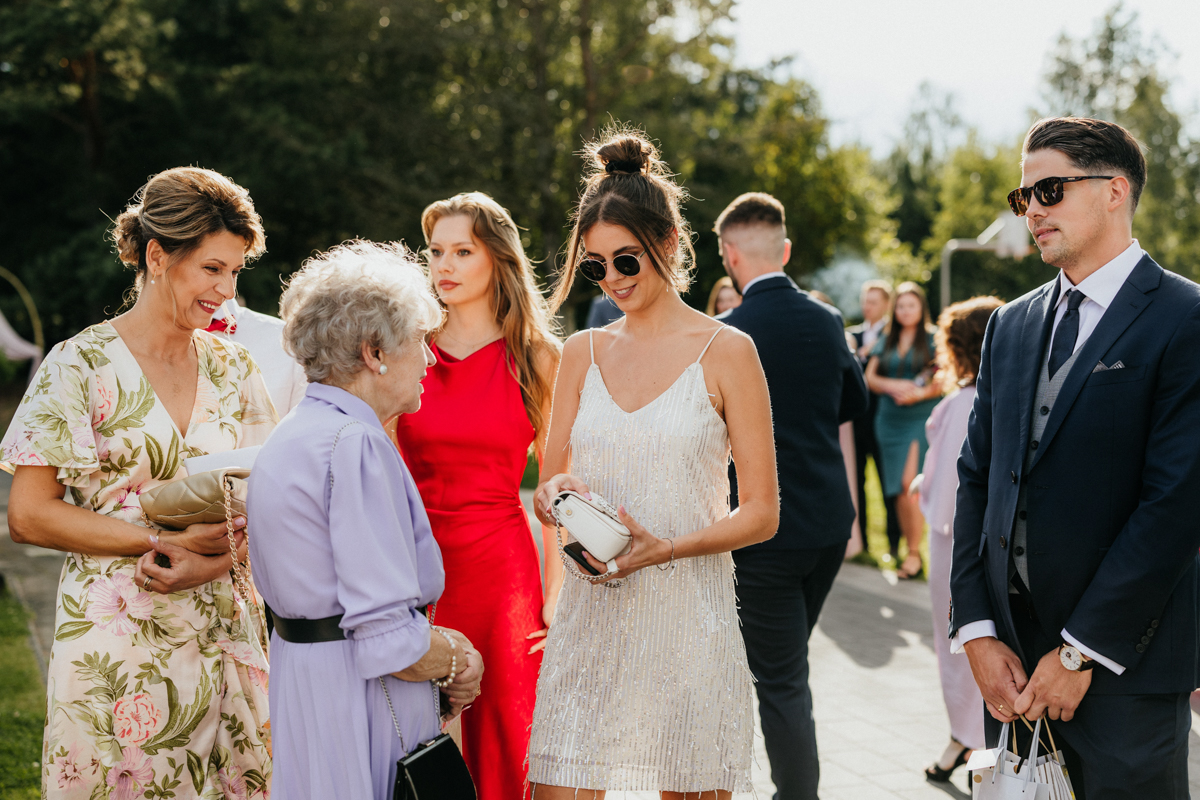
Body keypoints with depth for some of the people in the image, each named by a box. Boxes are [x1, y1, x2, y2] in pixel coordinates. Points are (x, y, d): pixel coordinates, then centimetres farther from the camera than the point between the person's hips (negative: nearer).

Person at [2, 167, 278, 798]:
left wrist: (216, 558, -13)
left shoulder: (233, 368, 8)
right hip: (114, 637, -4)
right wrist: (167, 540, -14)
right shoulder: (80, 366, -5)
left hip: (222, 628, 4)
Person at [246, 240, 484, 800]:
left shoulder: (291, 435, 12)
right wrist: (459, 664, -5)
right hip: (358, 706, -10)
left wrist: (439, 640, 7)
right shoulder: (356, 444, -20)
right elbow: (389, 642, -24)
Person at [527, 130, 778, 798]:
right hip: (591, 616, 3)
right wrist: (558, 492, -8)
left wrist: (663, 548, -17)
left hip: (687, 617, -3)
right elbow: (547, 486, 17)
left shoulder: (726, 352, -1)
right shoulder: (584, 352, 11)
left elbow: (762, 512, -2)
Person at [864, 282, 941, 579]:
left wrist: (921, 393, -19)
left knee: (909, 484, -15)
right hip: (889, 420, 5)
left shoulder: (934, 339, 1)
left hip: (921, 418, -5)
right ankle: (898, 547, 14)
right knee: (896, 489, 6)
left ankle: (914, 554, -10)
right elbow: (870, 377, 8)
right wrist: (893, 386, -10)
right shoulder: (885, 341, 14)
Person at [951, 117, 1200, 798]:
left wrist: (1082, 650, -15)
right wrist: (977, 630, -1)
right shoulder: (1012, 325, 13)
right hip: (1009, 653, 6)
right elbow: (977, 480, 10)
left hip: (1124, 663, -6)